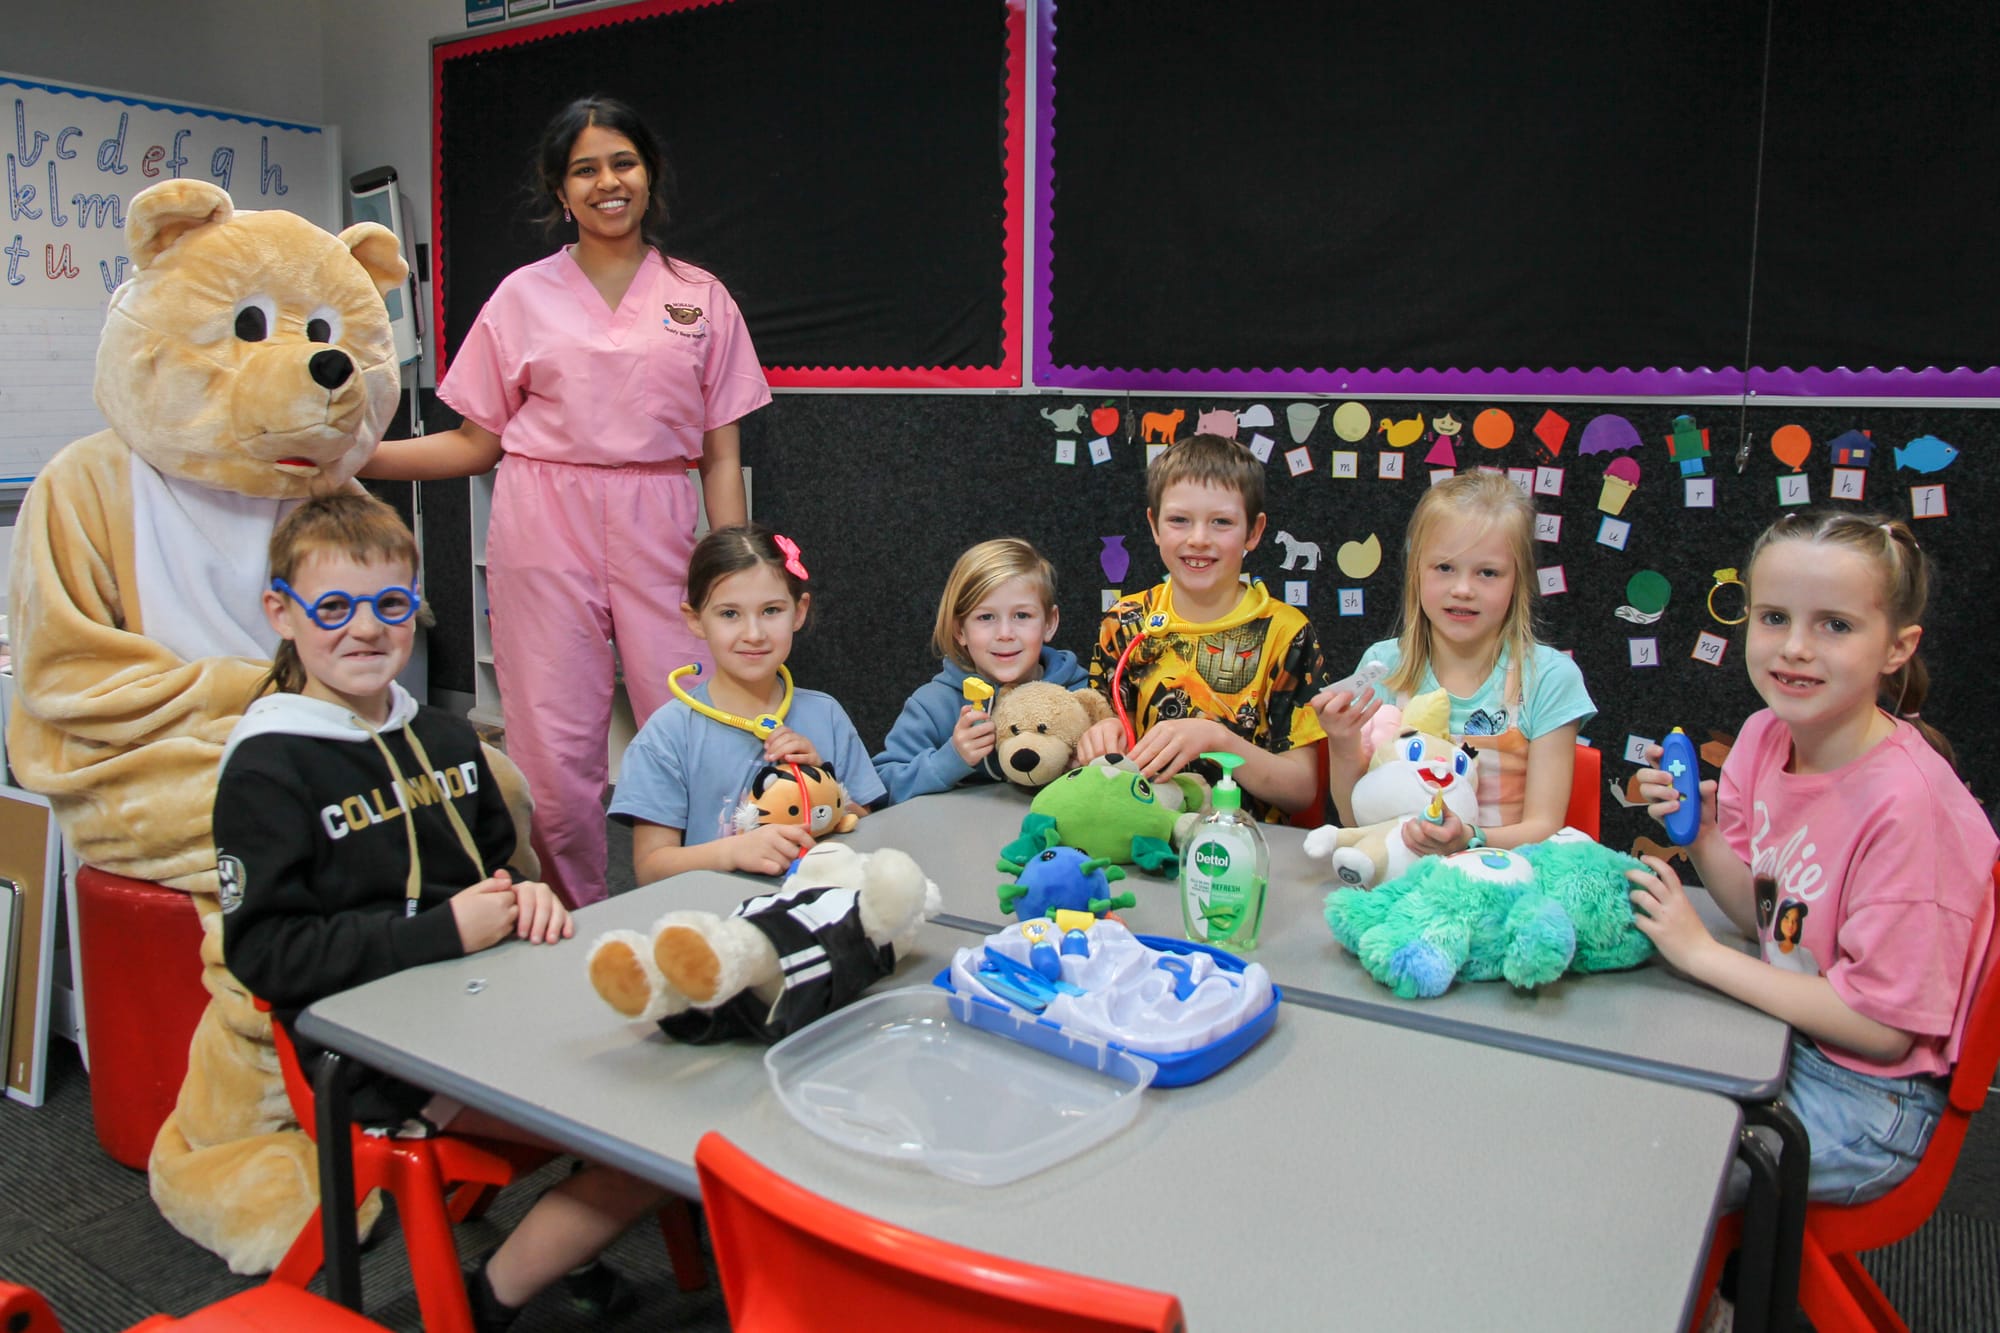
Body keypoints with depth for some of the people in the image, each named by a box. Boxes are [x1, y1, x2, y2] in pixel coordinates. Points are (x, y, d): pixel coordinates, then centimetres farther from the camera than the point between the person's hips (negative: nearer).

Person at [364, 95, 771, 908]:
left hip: (657, 529, 0)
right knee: (555, 746, 0)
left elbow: (721, 454, 7)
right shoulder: (524, 296, 9)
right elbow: (476, 442, 8)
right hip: (545, 529, 0)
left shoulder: (700, 297, 9)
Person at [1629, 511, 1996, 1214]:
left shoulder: (1904, 801, -27)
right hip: (1783, 1033, 7)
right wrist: (1698, 833, -12)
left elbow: (1883, 1028, -22)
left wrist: (1701, 952, -21)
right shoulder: (1765, 734, -5)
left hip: (1868, 1100, -7)